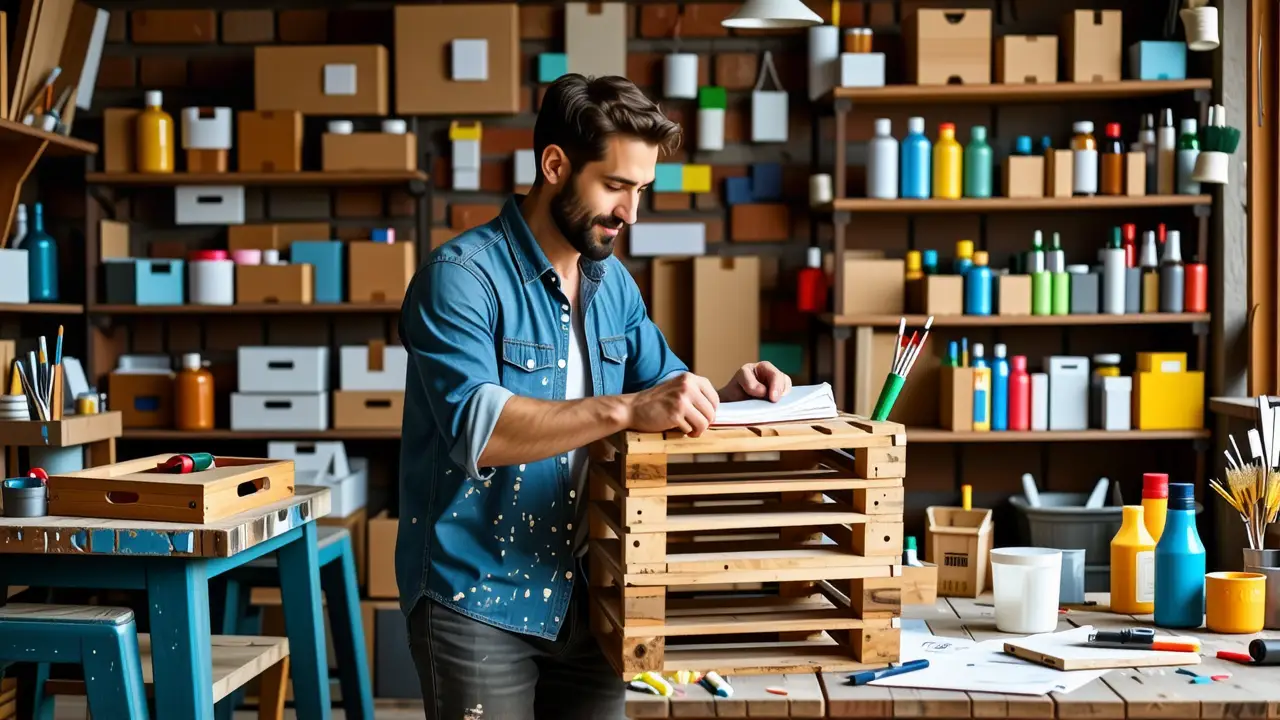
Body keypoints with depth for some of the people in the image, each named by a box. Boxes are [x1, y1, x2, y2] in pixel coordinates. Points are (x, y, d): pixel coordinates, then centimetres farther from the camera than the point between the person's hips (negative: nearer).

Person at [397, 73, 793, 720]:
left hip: (584, 596, 7)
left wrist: (724, 396, -4)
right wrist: (626, 409, -37)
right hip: (479, 601, -6)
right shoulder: (462, 276, -15)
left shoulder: (613, 282, 8)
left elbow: (662, 382, 18)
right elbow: (476, 428, -28)